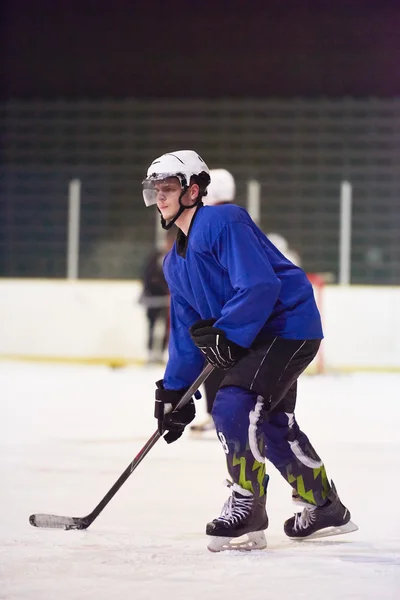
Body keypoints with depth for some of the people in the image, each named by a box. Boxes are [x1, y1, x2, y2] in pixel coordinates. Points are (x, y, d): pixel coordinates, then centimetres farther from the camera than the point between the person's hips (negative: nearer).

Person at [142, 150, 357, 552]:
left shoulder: (224, 223, -19)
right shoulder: (175, 262, 11)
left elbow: (260, 286, -28)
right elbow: (187, 332, 15)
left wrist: (225, 334, -29)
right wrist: (174, 390, 10)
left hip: (289, 325, -10)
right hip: (255, 339, 10)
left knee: (233, 407, -22)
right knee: (272, 425, 18)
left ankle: (247, 511, -14)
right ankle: (326, 509, 34)